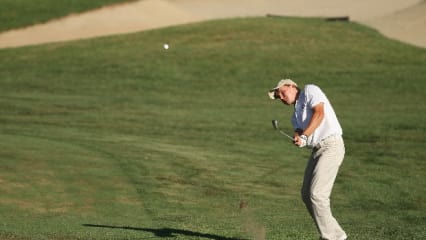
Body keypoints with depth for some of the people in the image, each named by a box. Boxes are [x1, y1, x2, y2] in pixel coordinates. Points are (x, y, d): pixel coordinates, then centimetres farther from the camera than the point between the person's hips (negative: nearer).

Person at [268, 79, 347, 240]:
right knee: (307, 195, 9)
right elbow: (298, 131, 7)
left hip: (331, 146, -10)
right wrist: (298, 139, -17)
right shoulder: (296, 115, 24)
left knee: (316, 194, -15)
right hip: (317, 149, 10)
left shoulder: (310, 91, 1)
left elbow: (319, 113, -15)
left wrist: (304, 136, -21)